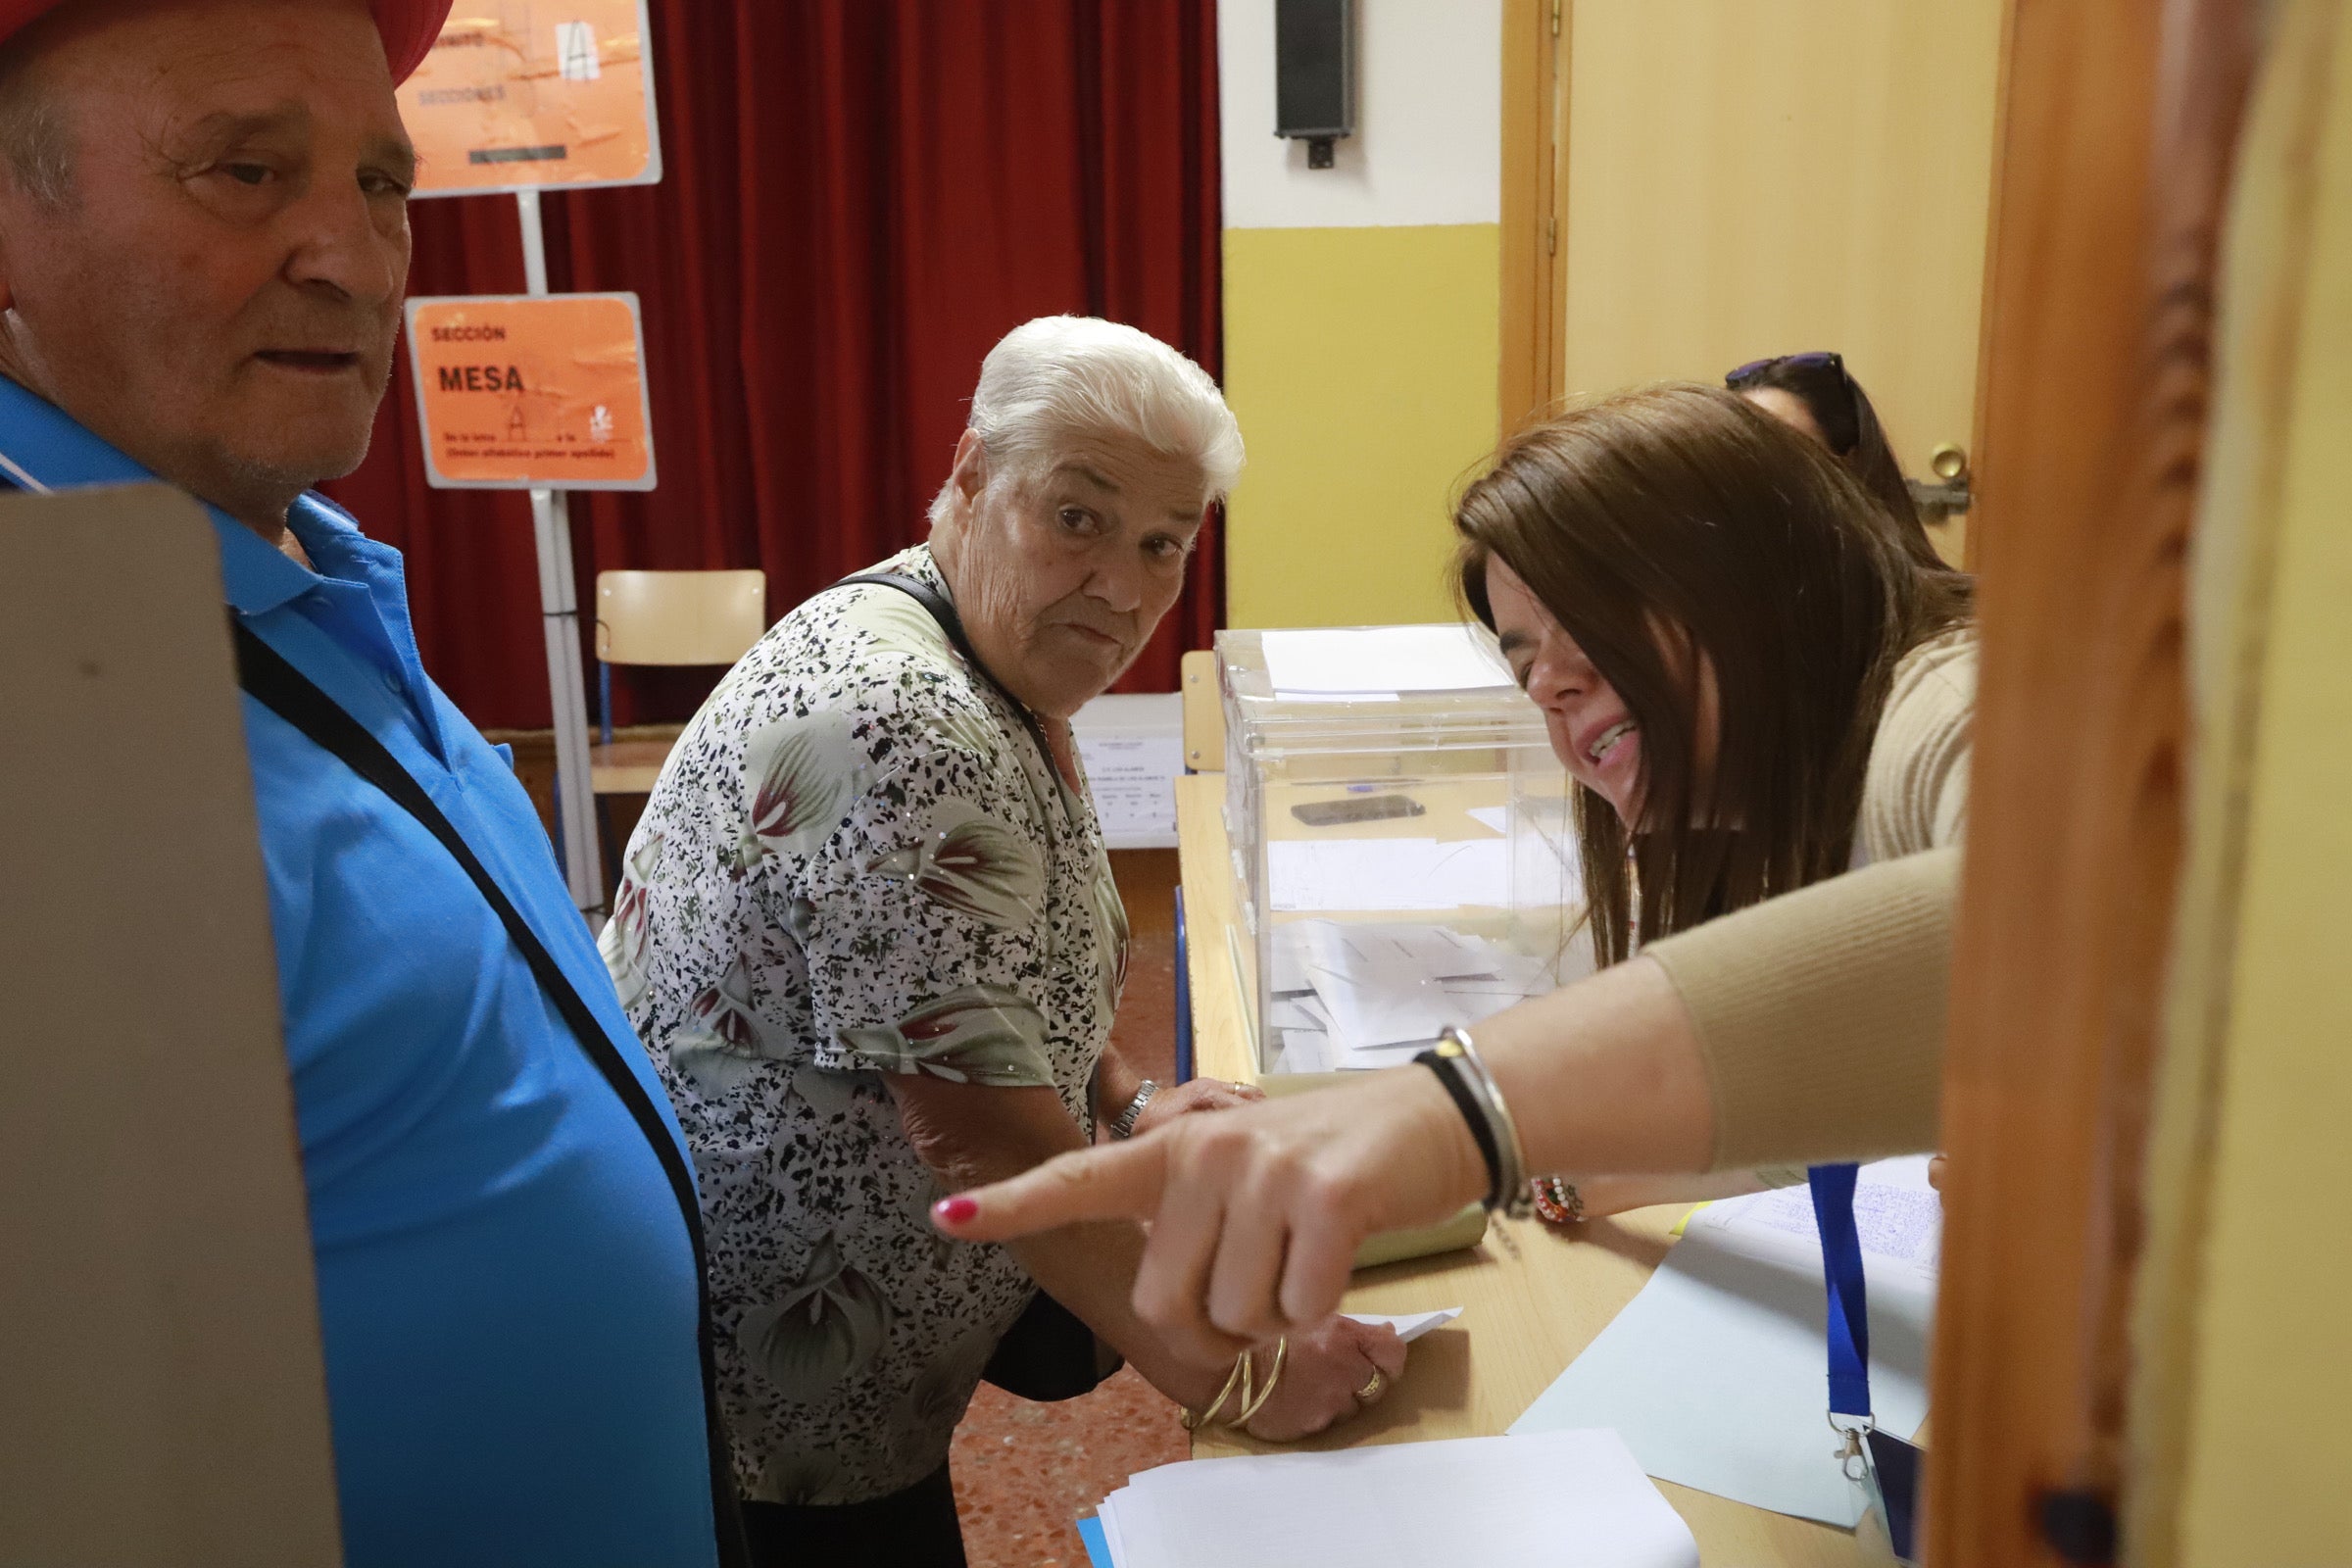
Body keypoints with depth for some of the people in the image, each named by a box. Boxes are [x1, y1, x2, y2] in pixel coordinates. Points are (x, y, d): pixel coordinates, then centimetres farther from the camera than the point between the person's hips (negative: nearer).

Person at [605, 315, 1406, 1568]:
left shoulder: (1003, 681, 3)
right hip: (762, 1405, -9)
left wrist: (1127, 1107, 2)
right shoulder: (904, 730, -29)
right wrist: (1224, 1371, -23)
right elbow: (980, 1135, -30)